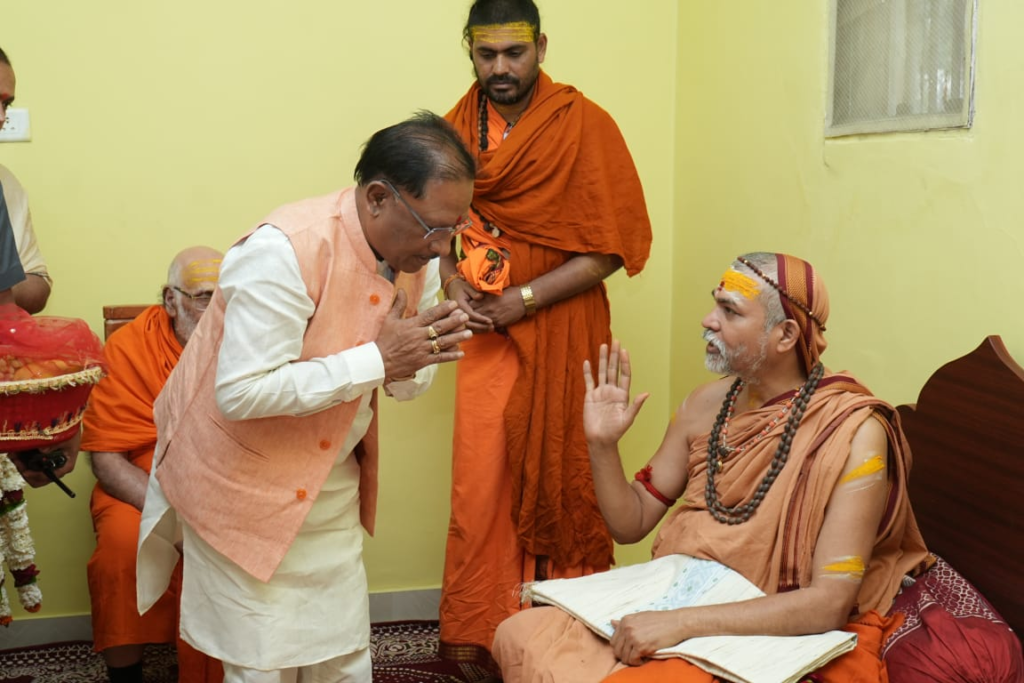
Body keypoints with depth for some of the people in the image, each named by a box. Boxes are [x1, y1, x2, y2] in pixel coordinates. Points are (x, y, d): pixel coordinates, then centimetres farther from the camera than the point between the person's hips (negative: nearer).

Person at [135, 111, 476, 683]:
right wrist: (374, 360, -32)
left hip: (331, 484, 7)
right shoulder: (286, 251, -28)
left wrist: (425, 355, -18)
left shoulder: (418, 257, -4)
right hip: (243, 489, -6)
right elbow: (240, 392, -32)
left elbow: (406, 384, 7)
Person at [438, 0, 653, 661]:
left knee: (557, 475, 5)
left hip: (560, 330, -3)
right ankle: (473, 631, 17)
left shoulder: (585, 124, -9)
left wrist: (522, 299, -15)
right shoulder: (458, 127, 5)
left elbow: (611, 247, -11)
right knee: (479, 483, 5)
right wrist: (454, 285, -5)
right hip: (486, 334, 4)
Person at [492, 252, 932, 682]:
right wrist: (602, 444, -9)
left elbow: (830, 602, -22)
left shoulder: (853, 432, -16)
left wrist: (682, 624, -28)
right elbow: (631, 524, 9)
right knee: (518, 635, -13)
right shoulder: (708, 403, 2)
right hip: (677, 608, 6)